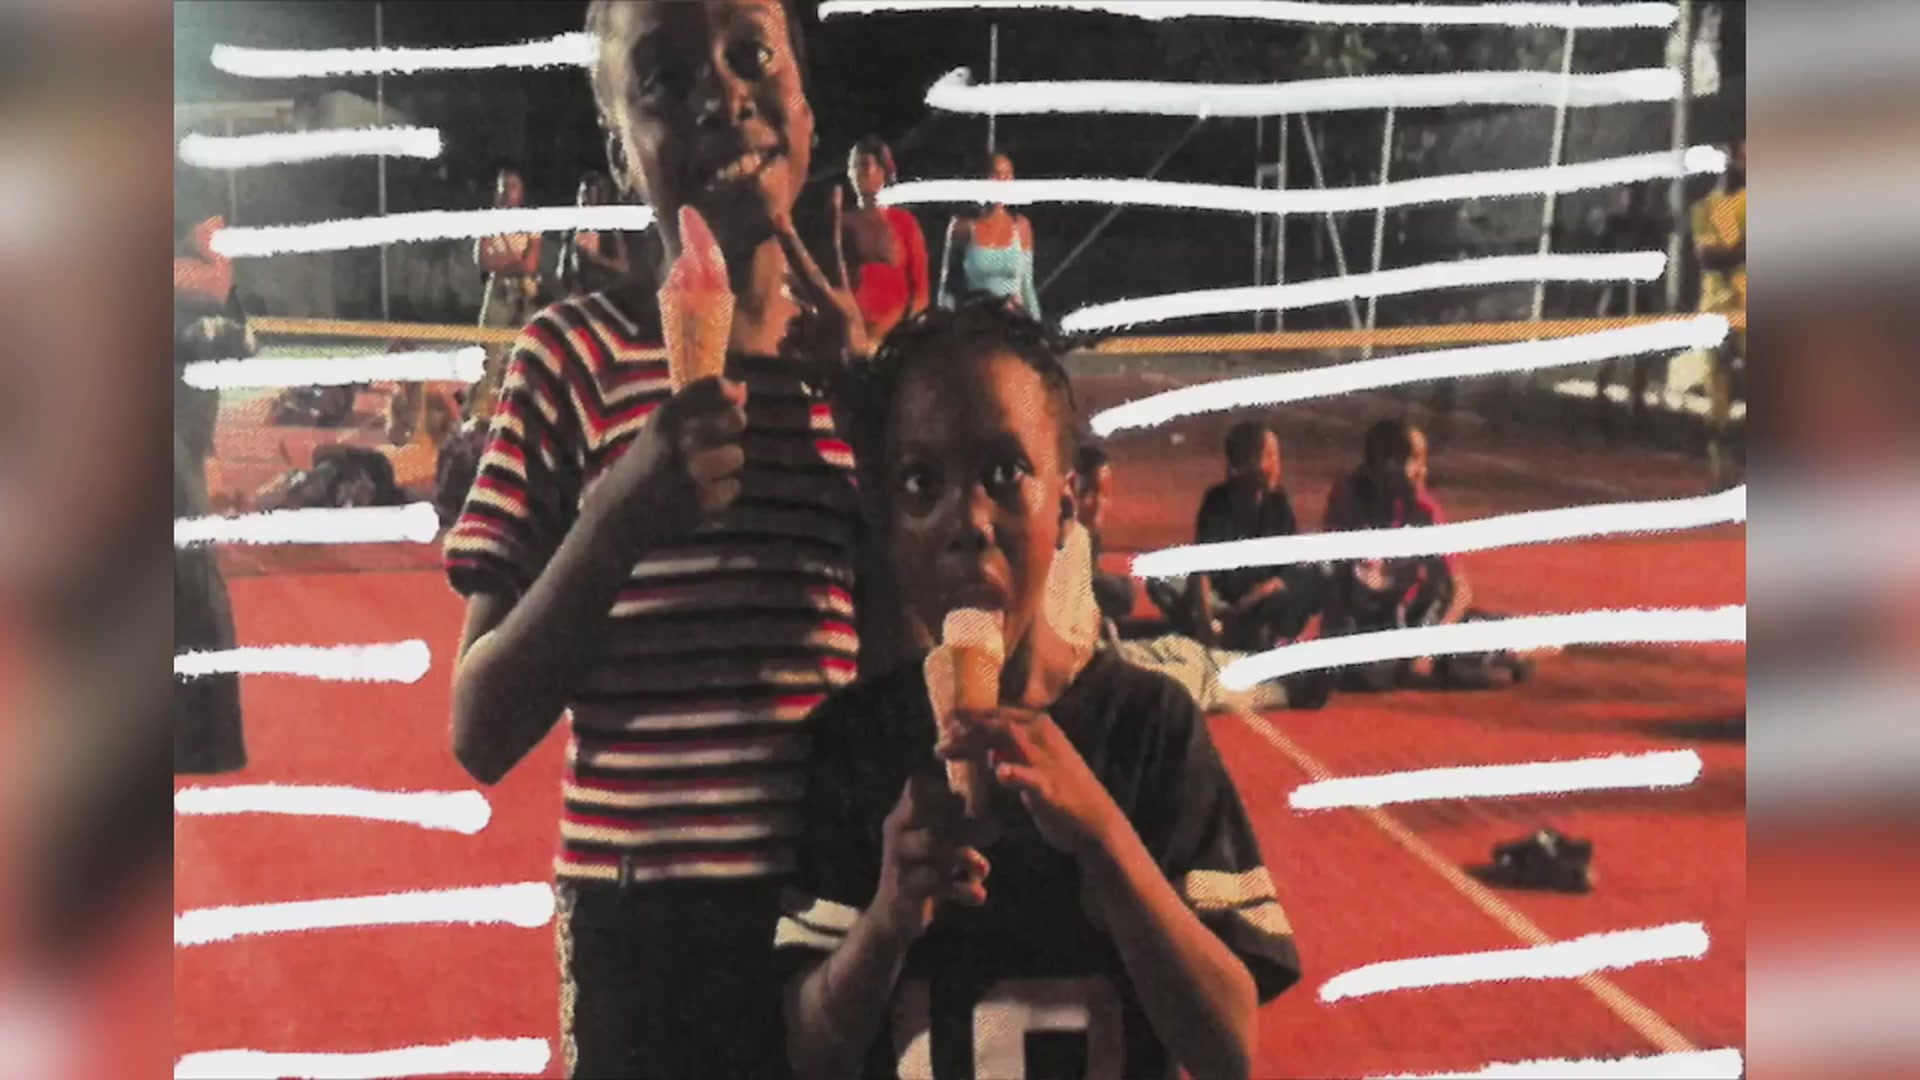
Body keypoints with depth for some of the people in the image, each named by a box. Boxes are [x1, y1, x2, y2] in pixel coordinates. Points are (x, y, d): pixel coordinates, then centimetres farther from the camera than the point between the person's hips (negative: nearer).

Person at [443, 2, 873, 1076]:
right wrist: (620, 515, -18)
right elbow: (483, 733, -3)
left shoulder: (863, 359, 6)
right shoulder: (580, 354, -3)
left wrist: (866, 393, -5)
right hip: (647, 935, -2)